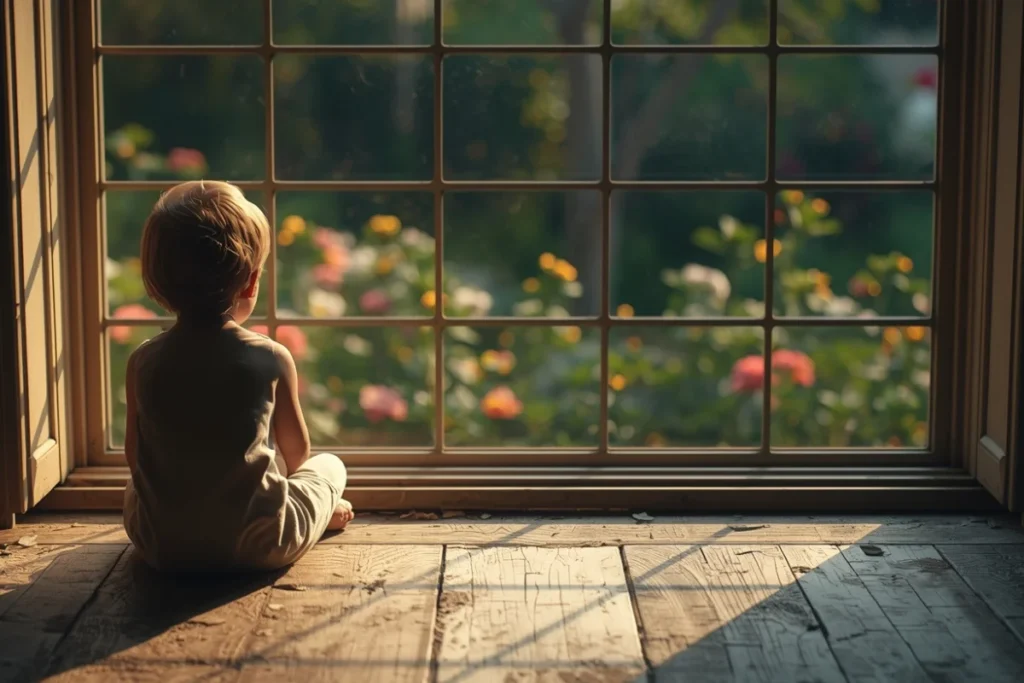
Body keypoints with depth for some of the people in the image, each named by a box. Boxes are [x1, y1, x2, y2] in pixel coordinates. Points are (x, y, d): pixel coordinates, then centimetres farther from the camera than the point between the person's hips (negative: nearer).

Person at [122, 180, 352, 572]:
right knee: (330, 466, 22)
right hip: (259, 548, -2)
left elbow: (135, 457, 4)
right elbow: (297, 452, 3)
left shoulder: (142, 363, -5)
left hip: (162, 549, 2)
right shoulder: (272, 359, -11)